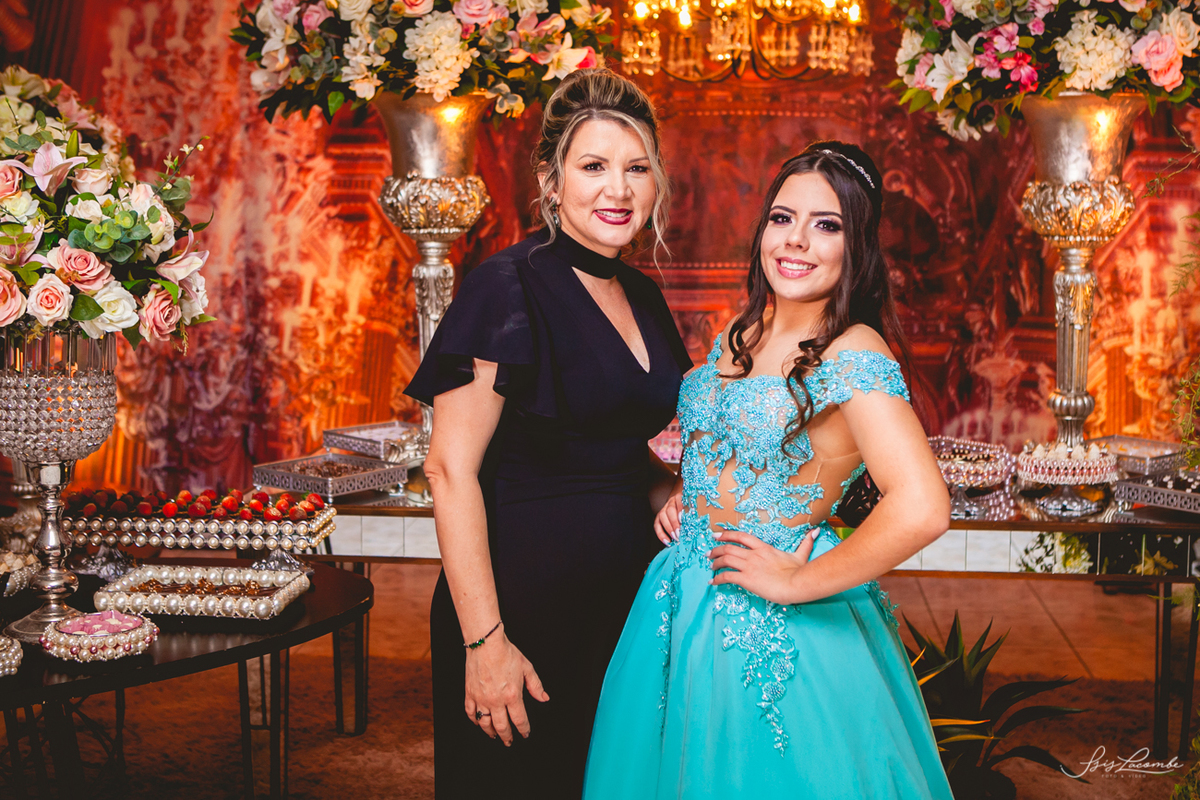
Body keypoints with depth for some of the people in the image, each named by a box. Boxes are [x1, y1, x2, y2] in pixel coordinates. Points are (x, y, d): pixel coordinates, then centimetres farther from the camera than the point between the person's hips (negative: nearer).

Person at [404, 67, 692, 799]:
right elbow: (452, 471, -18)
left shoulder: (642, 296, 8)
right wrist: (484, 639, -21)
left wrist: (668, 497, 0)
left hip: (627, 592, 7)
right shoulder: (509, 288, -14)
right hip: (523, 594, -7)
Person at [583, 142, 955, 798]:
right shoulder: (740, 334, 4)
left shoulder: (854, 356, -19)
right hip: (692, 595, 7)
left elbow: (921, 509, -31)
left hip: (772, 622, -7)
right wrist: (683, 494, 5)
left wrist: (796, 583, -21)